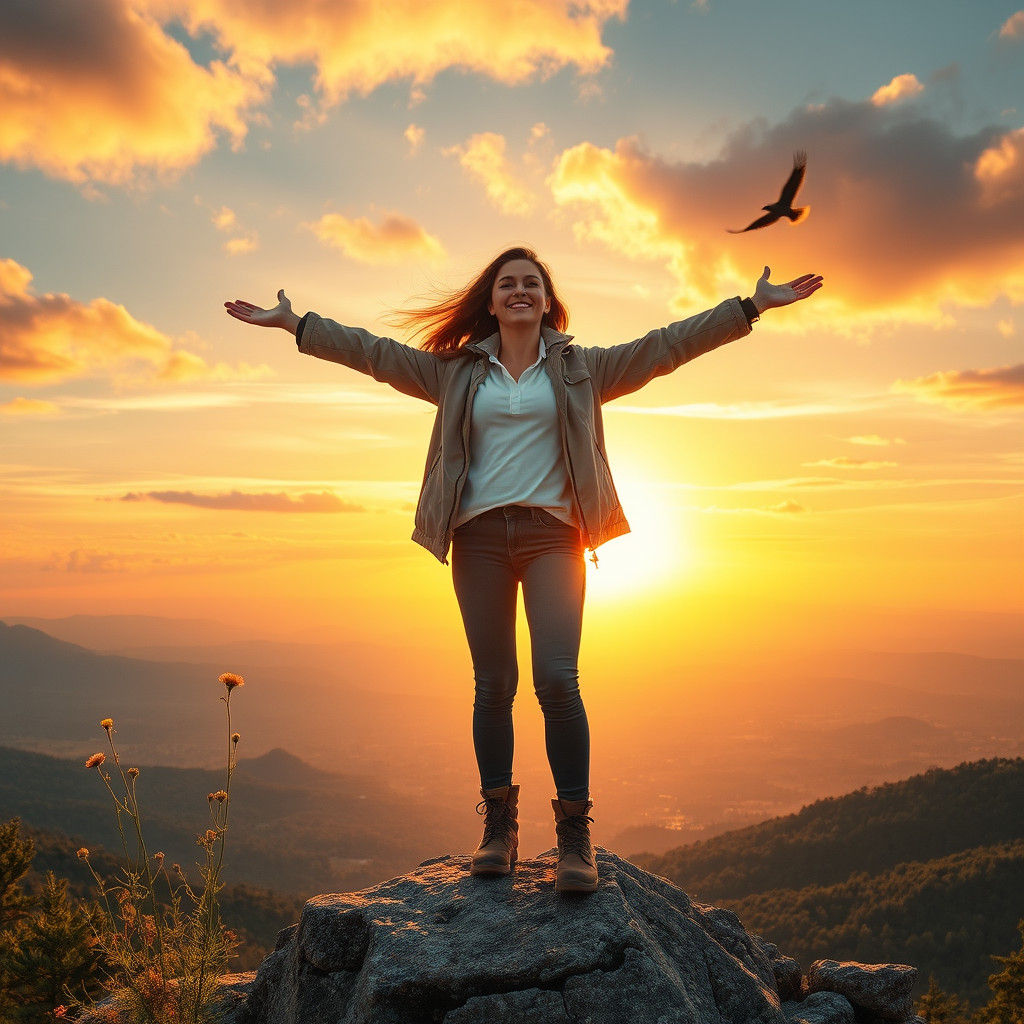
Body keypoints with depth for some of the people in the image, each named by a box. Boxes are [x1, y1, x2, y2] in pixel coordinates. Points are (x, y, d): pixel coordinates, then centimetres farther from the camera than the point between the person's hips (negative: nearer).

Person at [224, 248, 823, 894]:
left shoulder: (581, 369, 13)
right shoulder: (456, 372, 16)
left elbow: (666, 345, 9)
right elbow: (375, 352, 17)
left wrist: (752, 306, 5)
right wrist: (295, 324, 16)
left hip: (551, 533, -1)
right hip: (479, 535, 2)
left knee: (557, 680, -14)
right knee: (493, 685, 3)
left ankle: (575, 834, -3)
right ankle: (499, 827, 15)